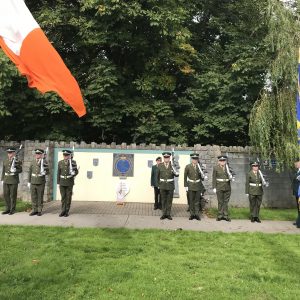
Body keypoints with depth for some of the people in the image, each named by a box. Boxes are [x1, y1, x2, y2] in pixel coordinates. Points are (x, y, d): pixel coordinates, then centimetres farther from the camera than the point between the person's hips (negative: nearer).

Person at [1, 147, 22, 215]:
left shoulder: (18, 161, -7)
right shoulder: (5, 161, 8)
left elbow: (20, 170, -8)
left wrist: (15, 171, -29)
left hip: (14, 180, -5)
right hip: (6, 180, 5)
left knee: (13, 195, -1)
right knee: (6, 195, 5)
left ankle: (12, 210, 10)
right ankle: (8, 209, 16)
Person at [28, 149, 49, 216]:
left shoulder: (44, 161, -5)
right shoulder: (33, 162, 7)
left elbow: (47, 171, -6)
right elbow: (30, 172, 10)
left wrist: (44, 173, -29)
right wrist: (29, 182, 7)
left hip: (41, 183, -4)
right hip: (33, 182, 4)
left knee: (40, 197, 2)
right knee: (33, 197, 5)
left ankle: (39, 211, 11)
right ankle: (34, 210, 14)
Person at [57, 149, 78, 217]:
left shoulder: (73, 162, -6)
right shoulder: (60, 162, 1)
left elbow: (76, 171, -3)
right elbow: (58, 173, 4)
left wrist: (73, 174, -26)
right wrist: (58, 183, 2)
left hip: (70, 182, -2)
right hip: (62, 182, 2)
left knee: (68, 197, 2)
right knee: (63, 197, 3)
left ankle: (67, 212, 10)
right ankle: (63, 211, 12)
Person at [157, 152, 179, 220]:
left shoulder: (172, 165, -4)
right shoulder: (160, 165, -2)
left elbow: (177, 175, -9)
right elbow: (158, 175, 11)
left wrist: (175, 172, -31)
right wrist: (158, 184, 17)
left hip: (170, 185, 0)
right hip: (162, 186, 0)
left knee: (169, 200, 5)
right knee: (163, 200, 5)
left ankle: (168, 214, 14)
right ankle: (164, 214, 14)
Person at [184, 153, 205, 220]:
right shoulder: (188, 166, -3)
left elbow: (202, 178, 7)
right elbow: (185, 177, -1)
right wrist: (186, 186, -5)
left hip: (198, 185, 2)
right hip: (190, 186, -1)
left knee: (197, 201, 5)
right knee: (191, 201, 2)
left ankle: (197, 214, 12)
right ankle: (192, 214, 11)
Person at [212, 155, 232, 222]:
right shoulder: (215, 168, -2)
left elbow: (230, 176, 9)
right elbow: (214, 178, -1)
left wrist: (230, 177, -15)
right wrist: (214, 187, -5)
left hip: (227, 187, 2)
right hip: (219, 187, -2)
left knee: (226, 201, 4)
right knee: (220, 202, 1)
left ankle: (225, 215, 11)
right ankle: (220, 215, 11)